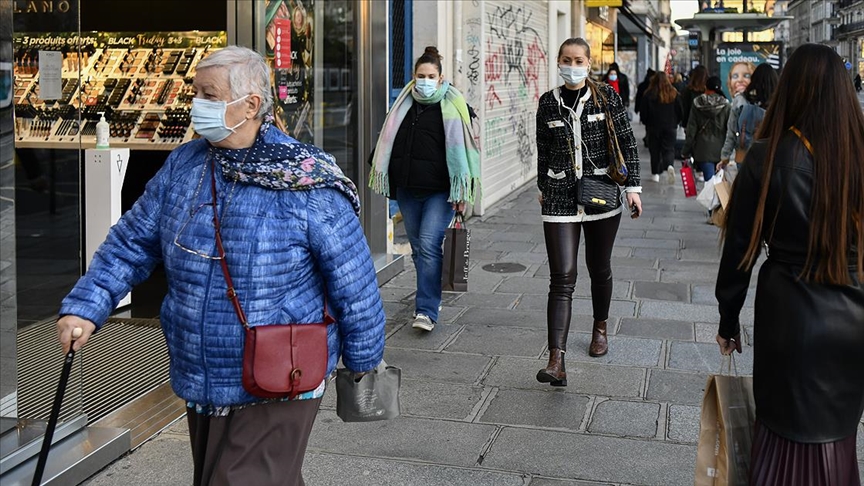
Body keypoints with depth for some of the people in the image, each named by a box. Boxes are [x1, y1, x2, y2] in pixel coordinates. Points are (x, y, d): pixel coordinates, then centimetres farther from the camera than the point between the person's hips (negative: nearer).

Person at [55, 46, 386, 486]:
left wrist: (362, 363, -2)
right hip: (198, 383, 7)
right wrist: (86, 307, -8)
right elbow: (131, 243, 6)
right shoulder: (182, 165, 2)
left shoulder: (307, 183, -16)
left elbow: (354, 281, -9)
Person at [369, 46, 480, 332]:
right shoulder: (403, 105, 10)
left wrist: (462, 191, -8)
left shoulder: (453, 107, -2)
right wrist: (386, 181, 17)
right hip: (407, 190, 5)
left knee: (430, 244, -14)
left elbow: (463, 147, -4)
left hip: (440, 190, -5)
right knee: (418, 247, 12)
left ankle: (427, 311, -11)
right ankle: (429, 298, 28)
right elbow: (388, 142, 19)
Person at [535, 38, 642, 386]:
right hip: (560, 198, 0)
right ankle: (556, 362, -15)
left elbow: (627, 144, 2)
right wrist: (543, 190, 20)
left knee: (599, 269, 15)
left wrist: (632, 186, -2)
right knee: (562, 278, -9)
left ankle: (600, 328, 42)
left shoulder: (606, 97, 0)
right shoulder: (548, 103, 4)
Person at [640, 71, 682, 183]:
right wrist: (675, 123, 18)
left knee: (655, 150, 9)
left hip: (653, 127, -1)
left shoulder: (649, 94, -6)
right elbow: (679, 111, 2)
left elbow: (643, 111, -3)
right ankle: (669, 166, -23)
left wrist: (647, 124, 14)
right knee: (669, 149, 5)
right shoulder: (674, 94, -2)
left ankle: (655, 173, 11)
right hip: (670, 127, 1)